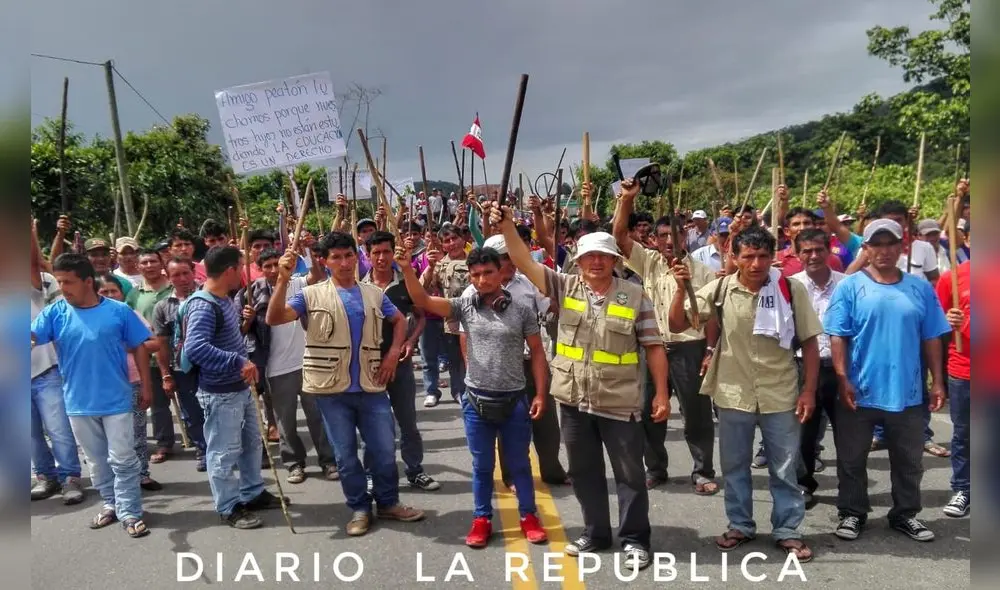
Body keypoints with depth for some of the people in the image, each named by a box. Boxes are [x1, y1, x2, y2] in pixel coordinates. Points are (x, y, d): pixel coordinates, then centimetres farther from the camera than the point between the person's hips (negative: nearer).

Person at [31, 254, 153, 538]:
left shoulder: (118, 311, -8)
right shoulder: (54, 313, -2)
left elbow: (139, 348, -2)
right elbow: (32, 338, -14)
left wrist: (146, 387, -1)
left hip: (116, 401, -3)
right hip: (78, 403, 3)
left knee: (123, 460, 4)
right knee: (97, 461, 18)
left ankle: (130, 513, 13)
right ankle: (111, 504, 34)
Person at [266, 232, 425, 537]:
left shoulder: (373, 293, 6)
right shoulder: (312, 294, -2)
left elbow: (399, 320, 21)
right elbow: (274, 319, -14)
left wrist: (393, 353, 7)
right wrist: (283, 279, -24)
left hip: (371, 387, 2)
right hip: (332, 390, -2)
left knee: (384, 450, 8)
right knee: (345, 455, 9)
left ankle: (388, 502, 29)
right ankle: (359, 508, 26)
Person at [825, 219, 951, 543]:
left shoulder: (920, 289, 4)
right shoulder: (850, 287, -6)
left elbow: (931, 339, 7)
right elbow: (837, 337, -8)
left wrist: (937, 382, 4)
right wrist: (843, 379, -14)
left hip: (908, 393, 3)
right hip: (859, 392, -3)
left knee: (909, 461, 16)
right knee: (852, 459, 10)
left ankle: (905, 514, 34)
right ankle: (852, 513, 26)